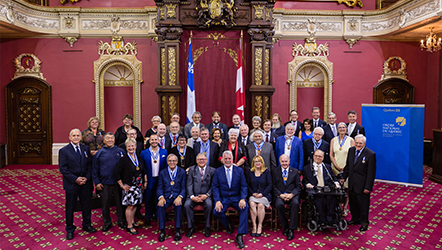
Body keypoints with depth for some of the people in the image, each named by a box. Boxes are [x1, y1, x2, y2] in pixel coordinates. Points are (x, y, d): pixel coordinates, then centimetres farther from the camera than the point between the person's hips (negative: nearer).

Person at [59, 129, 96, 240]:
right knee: (70, 207, 8)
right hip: (71, 184, -3)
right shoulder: (64, 151, -6)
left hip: (85, 182, 3)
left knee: (86, 205, 14)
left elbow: (90, 164, 5)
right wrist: (75, 179, -16)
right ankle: (70, 230, 24)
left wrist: (87, 177, -9)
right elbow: (63, 168, -11)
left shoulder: (86, 149, 5)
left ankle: (87, 225, 32)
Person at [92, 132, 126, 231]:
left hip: (118, 183, 0)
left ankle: (121, 221, 28)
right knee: (105, 204, 10)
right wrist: (97, 182, -1)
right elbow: (95, 169, 5)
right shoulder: (99, 153, 2)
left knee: (120, 203, 11)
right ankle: (107, 223, 27)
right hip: (104, 184, 0)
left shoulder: (120, 151, 2)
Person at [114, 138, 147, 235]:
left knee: (135, 204, 13)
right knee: (130, 205, -2)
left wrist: (145, 182, 10)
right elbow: (116, 173, -12)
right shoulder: (124, 159, -12)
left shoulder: (139, 158, 6)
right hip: (129, 186, -5)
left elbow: (144, 171, 15)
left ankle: (132, 221, 30)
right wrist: (122, 185, -11)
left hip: (138, 186, 6)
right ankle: (129, 226, 10)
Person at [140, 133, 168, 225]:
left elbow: (166, 166, 4)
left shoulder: (164, 152, 1)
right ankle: (148, 218, 24)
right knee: (148, 200, 8)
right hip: (149, 180, -1)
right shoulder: (144, 153, -2)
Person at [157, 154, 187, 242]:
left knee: (178, 206, -33)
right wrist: (161, 197, -15)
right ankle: (162, 231, -19)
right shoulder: (162, 173, 12)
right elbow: (160, 188, 6)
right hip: (166, 196, 2)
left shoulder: (182, 172, 8)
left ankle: (178, 230, -21)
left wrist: (180, 197, -18)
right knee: (160, 206, -30)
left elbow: (183, 187, 2)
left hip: (177, 196, -1)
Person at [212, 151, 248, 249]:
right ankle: (228, 225, 7)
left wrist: (243, 199, -16)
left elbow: (243, 186, 1)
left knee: (245, 208, -30)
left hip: (236, 198, 0)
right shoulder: (217, 171, 4)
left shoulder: (239, 170, 4)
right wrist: (217, 201, -16)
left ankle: (239, 236, -22)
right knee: (216, 211, -27)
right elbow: (215, 187, -1)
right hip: (223, 198, 0)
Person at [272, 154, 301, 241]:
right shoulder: (275, 171, 11)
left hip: (292, 194, 0)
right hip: (280, 195, 0)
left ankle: (291, 229, -22)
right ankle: (285, 226, -9)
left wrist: (292, 194, -12)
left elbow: (298, 186, 7)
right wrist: (280, 195, -13)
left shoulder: (294, 171, 12)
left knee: (295, 203, -33)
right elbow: (273, 186, 5)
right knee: (279, 204, -33)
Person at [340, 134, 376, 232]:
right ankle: (355, 219, 37)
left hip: (362, 185, -6)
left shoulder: (370, 154, -16)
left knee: (363, 204, 8)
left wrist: (368, 187, -16)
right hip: (352, 183, 6)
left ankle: (364, 223, 27)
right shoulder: (351, 150, 2)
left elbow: (371, 173, -15)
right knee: (353, 202, 18)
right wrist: (344, 177, 13)